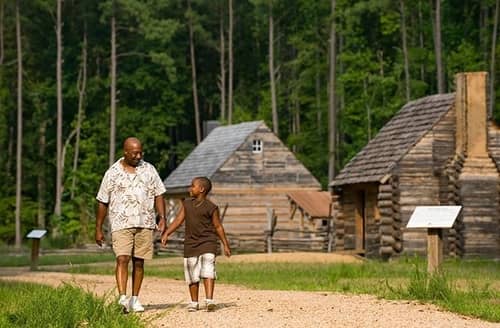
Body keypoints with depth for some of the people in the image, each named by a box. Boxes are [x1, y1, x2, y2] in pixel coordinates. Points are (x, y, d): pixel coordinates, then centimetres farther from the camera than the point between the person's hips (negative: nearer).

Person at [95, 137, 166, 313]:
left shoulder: (149, 169, 10)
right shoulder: (113, 173, 2)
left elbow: (158, 195, 12)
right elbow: (102, 202, 5)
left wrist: (162, 217, -1)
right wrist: (98, 229, 3)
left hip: (145, 224, 3)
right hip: (121, 224, -3)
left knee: (139, 262, 6)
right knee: (122, 259, -16)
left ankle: (134, 299, 14)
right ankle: (122, 298, -24)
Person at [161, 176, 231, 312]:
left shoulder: (211, 208, -4)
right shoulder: (186, 204, 8)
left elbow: (218, 227, 0)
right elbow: (178, 220, 5)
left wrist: (225, 245, 1)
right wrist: (166, 233, -6)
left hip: (207, 243, -4)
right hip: (191, 244, 4)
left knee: (207, 271, -17)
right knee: (192, 276, 8)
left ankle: (209, 300, -21)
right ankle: (194, 302, 19)